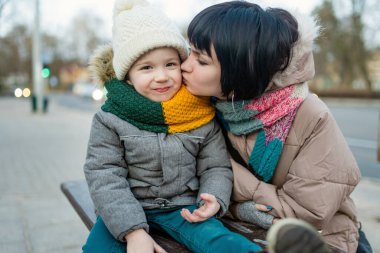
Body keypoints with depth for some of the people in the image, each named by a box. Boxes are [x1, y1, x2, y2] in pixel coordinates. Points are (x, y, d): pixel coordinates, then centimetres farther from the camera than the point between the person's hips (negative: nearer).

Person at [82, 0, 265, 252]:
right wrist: (133, 231, -21)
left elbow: (216, 167, 3)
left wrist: (213, 199, -19)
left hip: (184, 207, 0)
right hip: (126, 210, 1)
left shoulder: (202, 117, -5)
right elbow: (104, 176, -11)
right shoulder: (111, 119, -8)